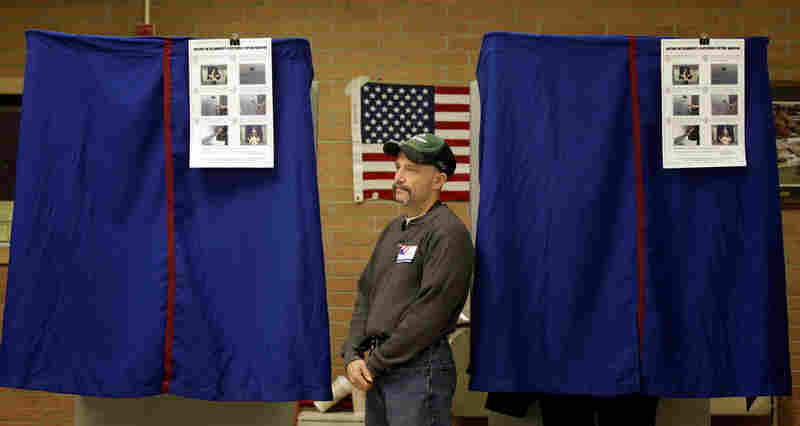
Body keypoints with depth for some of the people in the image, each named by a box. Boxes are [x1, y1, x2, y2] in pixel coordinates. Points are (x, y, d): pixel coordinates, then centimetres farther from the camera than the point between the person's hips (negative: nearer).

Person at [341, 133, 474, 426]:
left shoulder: (447, 232, -13)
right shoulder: (393, 230, 15)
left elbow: (429, 313, -19)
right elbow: (365, 294, 14)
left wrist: (375, 362, -14)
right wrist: (352, 355, 0)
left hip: (419, 368, -8)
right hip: (378, 369, 8)